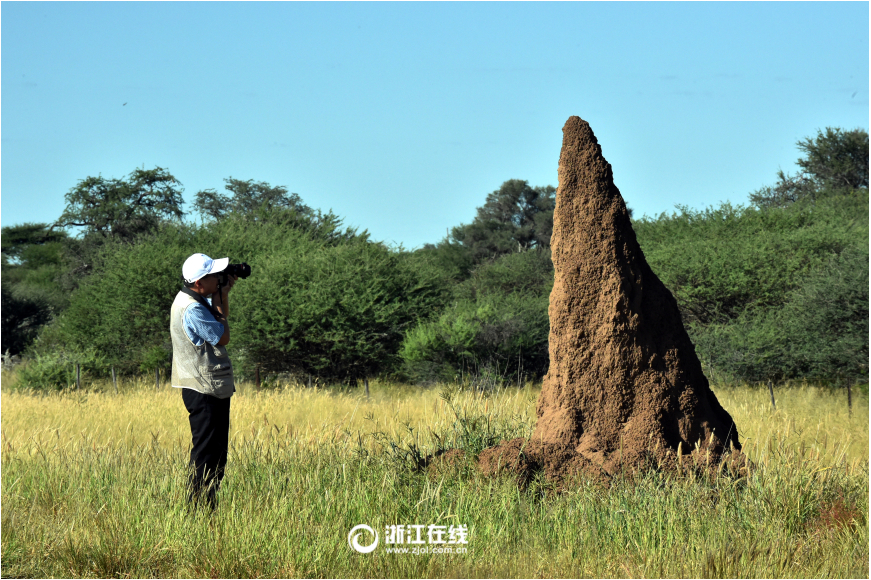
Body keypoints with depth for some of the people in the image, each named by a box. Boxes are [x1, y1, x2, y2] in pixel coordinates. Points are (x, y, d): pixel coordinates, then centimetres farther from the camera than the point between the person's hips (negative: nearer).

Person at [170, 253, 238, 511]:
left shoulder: (198, 300, 11)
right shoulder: (191, 309, -21)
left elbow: (221, 320, 27)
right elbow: (223, 337, -16)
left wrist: (224, 294, 12)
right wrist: (220, 298, -7)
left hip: (214, 388, 10)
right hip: (203, 390, -10)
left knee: (217, 453, 13)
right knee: (206, 454, -8)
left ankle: (209, 508, 17)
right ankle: (196, 508, -6)